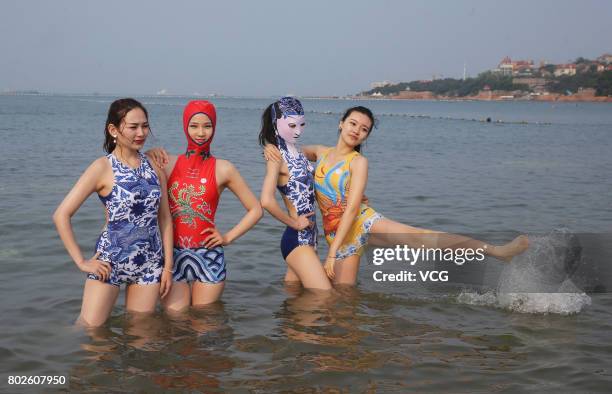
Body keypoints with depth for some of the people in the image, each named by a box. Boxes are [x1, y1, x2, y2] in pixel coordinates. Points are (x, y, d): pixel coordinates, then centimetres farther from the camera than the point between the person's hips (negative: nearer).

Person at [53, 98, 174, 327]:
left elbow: (164, 218, 10)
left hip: (150, 263, 4)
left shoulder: (155, 166, 5)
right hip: (110, 260, -4)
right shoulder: (103, 168, -9)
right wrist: (81, 262, -10)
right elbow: (61, 215, -11)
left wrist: (168, 265, 5)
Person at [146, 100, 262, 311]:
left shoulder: (222, 169, 0)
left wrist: (228, 237, -1)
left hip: (208, 257, -1)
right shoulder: (168, 163, 4)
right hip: (174, 256, 1)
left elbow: (255, 210, 6)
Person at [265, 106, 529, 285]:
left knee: (416, 236, -25)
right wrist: (272, 148, -2)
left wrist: (332, 252, -19)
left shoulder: (358, 162, -2)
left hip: (363, 221, -5)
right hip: (337, 234, 5)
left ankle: (495, 251, -30)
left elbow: (352, 207, -12)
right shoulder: (321, 153, 11)